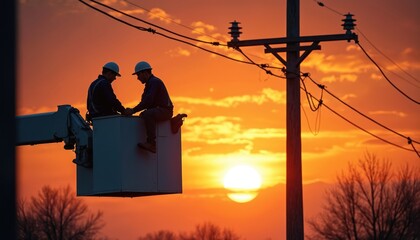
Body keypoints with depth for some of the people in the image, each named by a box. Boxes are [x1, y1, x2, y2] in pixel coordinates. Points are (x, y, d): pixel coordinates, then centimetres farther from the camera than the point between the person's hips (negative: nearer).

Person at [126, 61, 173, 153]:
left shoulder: (154, 82, -12)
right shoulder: (150, 83, 21)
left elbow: (148, 101, -24)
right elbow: (145, 101, 15)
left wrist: (133, 110, -25)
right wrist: (132, 110, 1)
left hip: (165, 111, -11)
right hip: (157, 111, 11)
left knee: (147, 114, -34)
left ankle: (151, 143, -40)